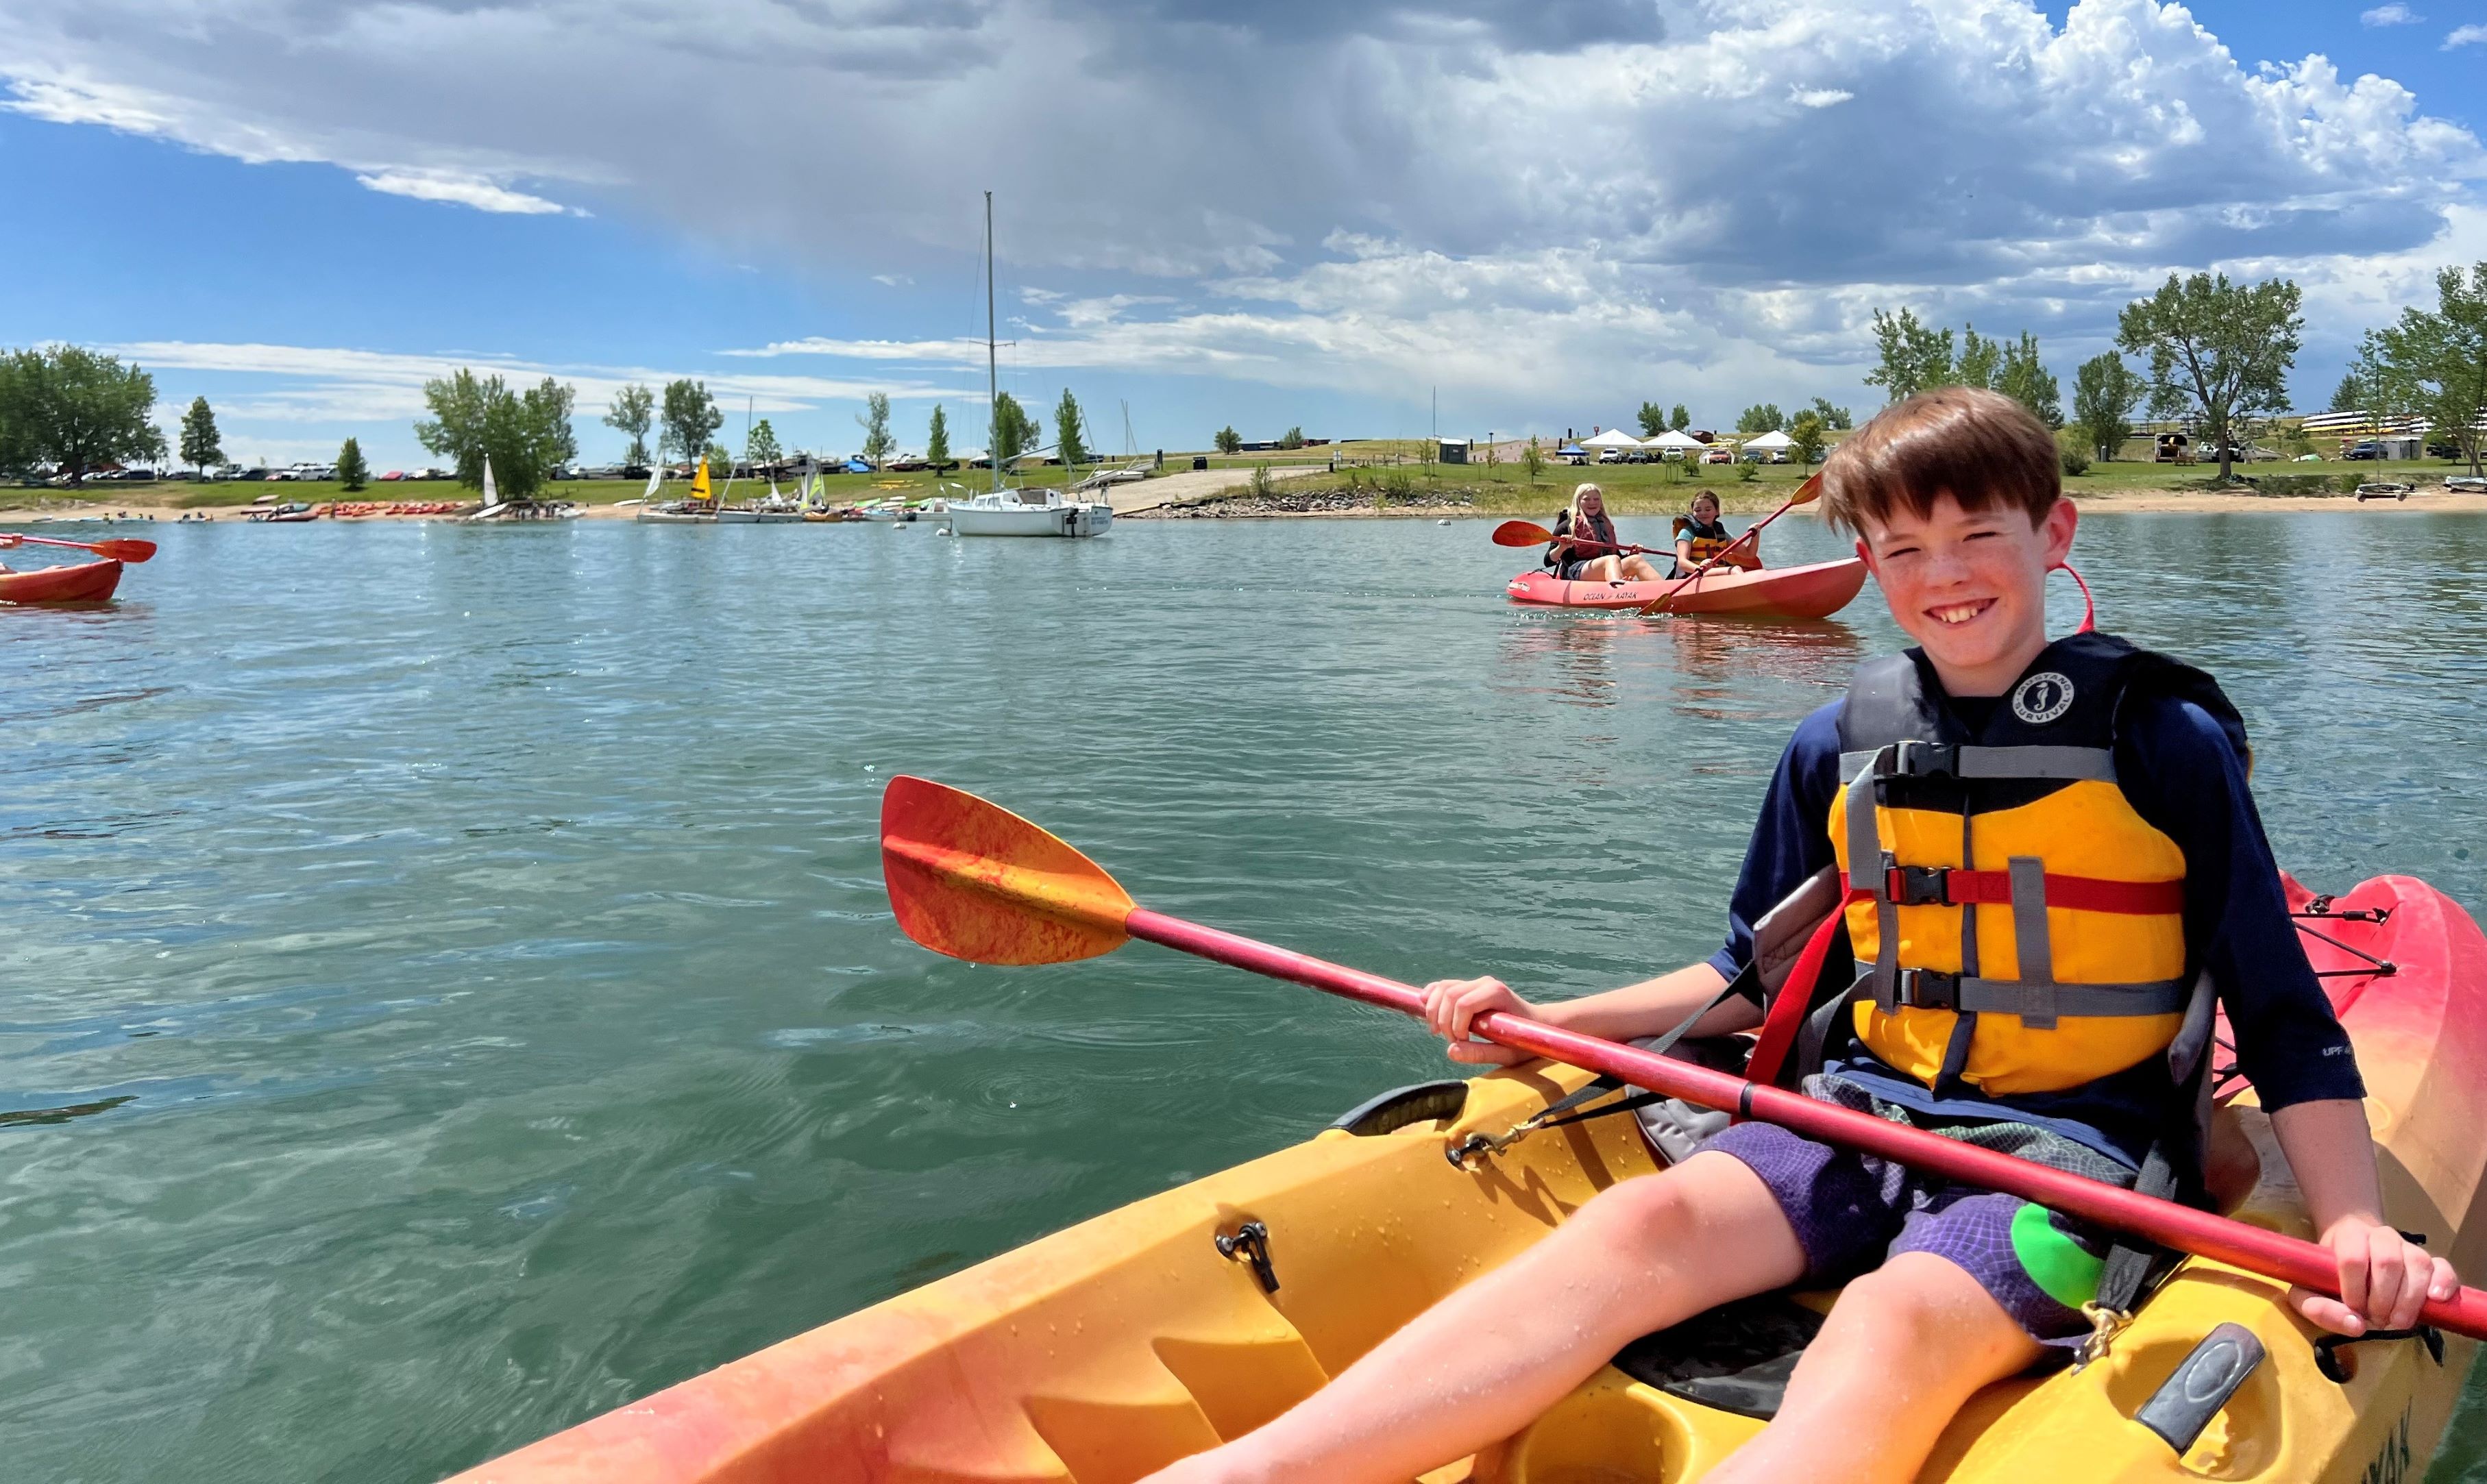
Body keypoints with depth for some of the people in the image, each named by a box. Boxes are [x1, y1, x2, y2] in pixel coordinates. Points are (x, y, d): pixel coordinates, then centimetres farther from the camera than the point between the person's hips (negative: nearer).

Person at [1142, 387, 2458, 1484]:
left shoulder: (2166, 743, -1)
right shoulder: (1837, 749, 8)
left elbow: (2284, 1018, 3)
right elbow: (1757, 976, 19)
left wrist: (2356, 1227, -12)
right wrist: (1548, 1024, 8)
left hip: (2075, 1142, -3)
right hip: (1864, 1106, 3)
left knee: (1893, 1325, -35)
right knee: (1643, 1220, -27)